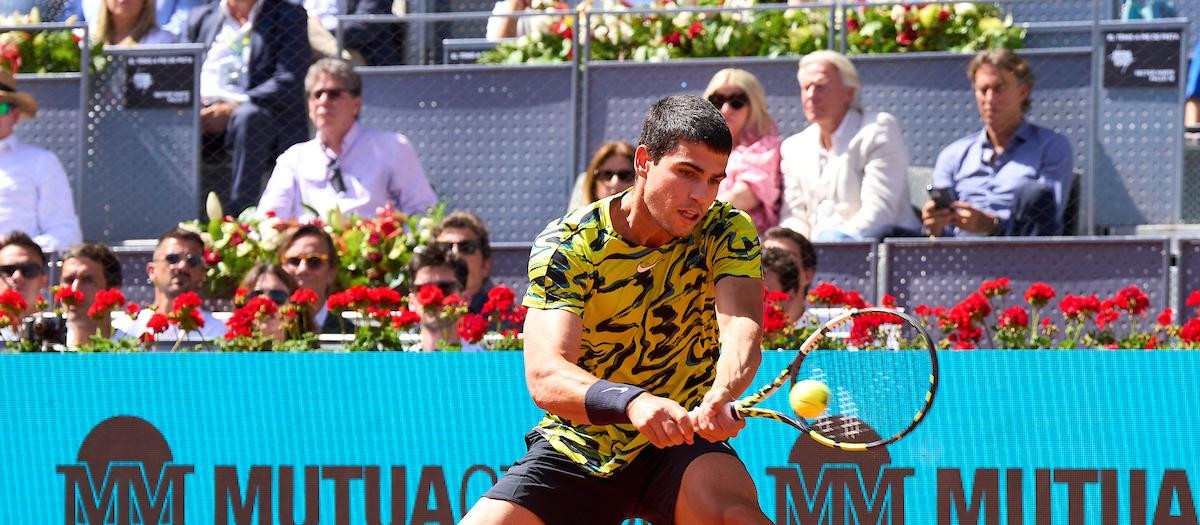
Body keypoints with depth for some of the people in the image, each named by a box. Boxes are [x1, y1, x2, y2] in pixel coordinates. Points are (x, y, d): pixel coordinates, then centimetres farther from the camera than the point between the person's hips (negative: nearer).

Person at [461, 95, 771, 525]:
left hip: (679, 442, -1)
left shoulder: (727, 231, -10)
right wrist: (633, 402, -49)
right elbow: (545, 377, -28)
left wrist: (719, 396, -51)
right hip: (574, 451, 1)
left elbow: (742, 330, -27)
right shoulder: (567, 245, -15)